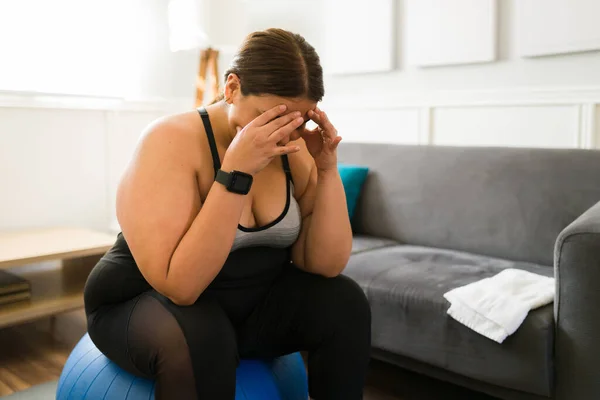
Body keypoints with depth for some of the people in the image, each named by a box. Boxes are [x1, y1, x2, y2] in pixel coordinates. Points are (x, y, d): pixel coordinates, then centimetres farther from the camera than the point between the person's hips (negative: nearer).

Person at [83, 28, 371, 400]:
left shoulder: (293, 150, -9)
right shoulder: (172, 141, -24)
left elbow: (325, 264, -11)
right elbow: (179, 285, -33)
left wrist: (327, 168, -22)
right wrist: (236, 171, -37)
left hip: (250, 304, 5)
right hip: (145, 304, -4)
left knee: (345, 302, -14)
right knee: (198, 337, -36)